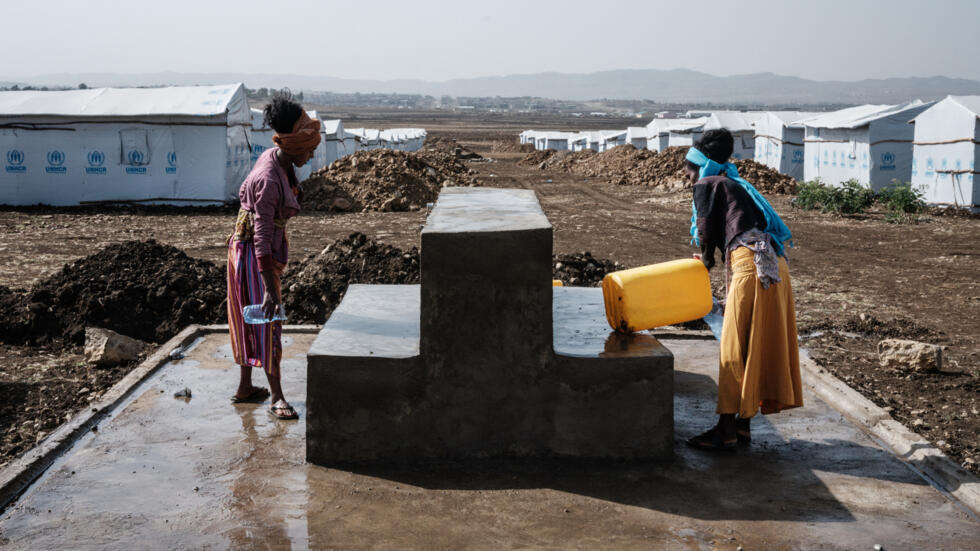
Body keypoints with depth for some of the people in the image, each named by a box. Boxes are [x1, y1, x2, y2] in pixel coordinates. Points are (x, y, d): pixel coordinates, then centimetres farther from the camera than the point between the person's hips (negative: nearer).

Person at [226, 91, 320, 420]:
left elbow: (245, 192, 17)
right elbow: (263, 238, -30)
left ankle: (245, 388, 26)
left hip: (268, 247, 10)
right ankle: (276, 397, 1)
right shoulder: (268, 180, -29)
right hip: (253, 251, -10)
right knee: (266, 321, -5)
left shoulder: (276, 159, -1)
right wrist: (270, 289, -30)